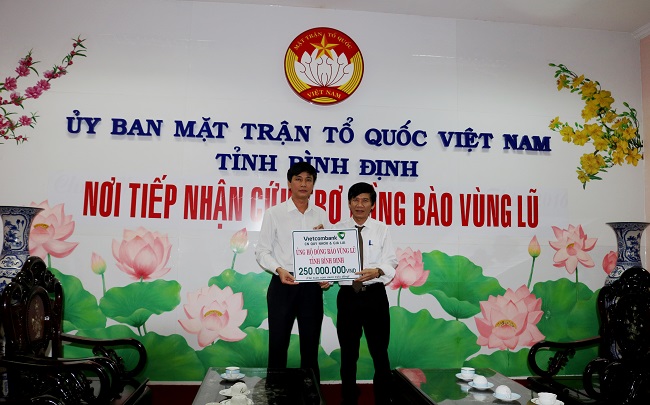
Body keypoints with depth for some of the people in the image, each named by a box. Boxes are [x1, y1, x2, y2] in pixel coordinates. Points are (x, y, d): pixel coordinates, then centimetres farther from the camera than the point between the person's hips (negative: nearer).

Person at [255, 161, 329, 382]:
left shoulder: (321, 214, 7)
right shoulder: (274, 213, -2)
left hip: (312, 286, 3)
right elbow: (262, 251, -3)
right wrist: (279, 269, -19)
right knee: (278, 344, 5)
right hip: (283, 285, -2)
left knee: (311, 345, 12)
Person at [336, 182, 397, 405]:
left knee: (380, 352, 9)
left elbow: (391, 262, -5)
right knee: (348, 353, 13)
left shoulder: (381, 229, 2)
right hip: (347, 295, 1)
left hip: (375, 295, -1)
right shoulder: (338, 229, 4)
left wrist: (377, 271, -23)